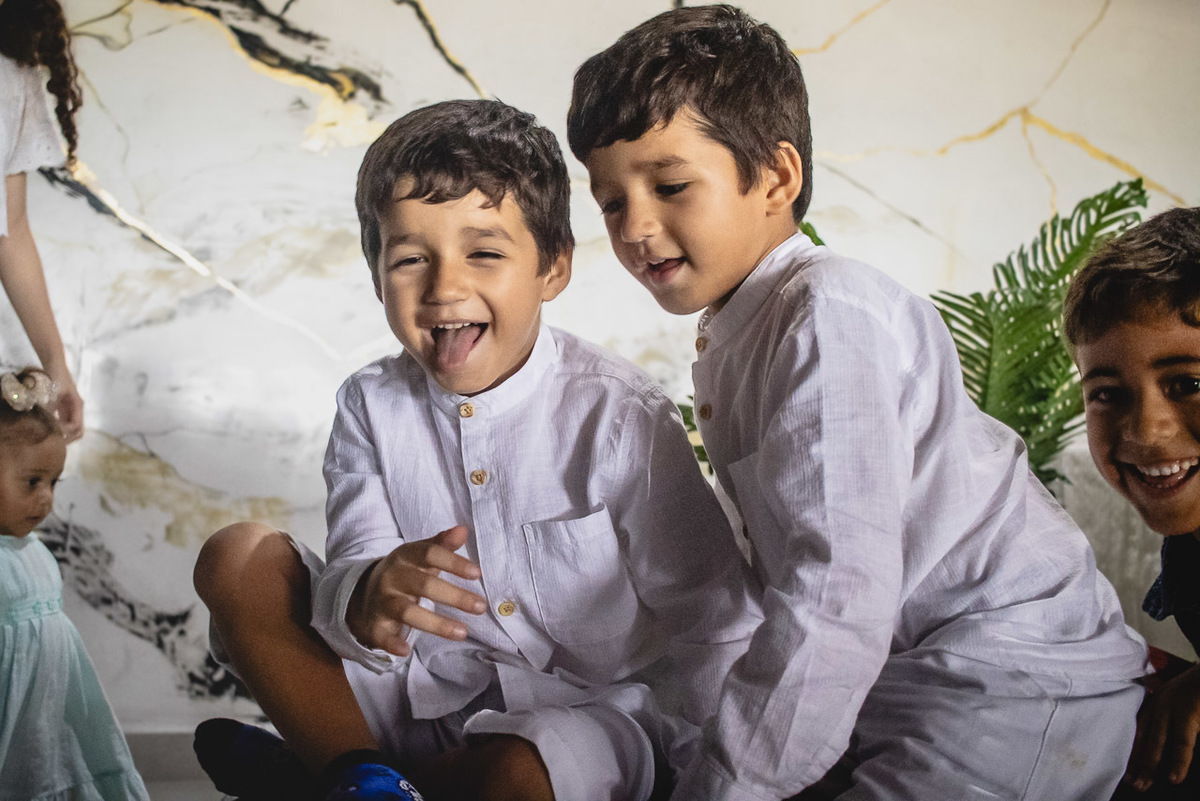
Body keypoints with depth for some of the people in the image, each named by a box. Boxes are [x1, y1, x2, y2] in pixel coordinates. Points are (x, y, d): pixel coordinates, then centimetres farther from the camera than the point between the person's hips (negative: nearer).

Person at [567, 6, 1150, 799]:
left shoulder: (831, 313, -19)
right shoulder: (730, 339, 11)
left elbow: (840, 595, -26)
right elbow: (796, 568, 10)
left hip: (1014, 687, -8)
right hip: (894, 685, 9)